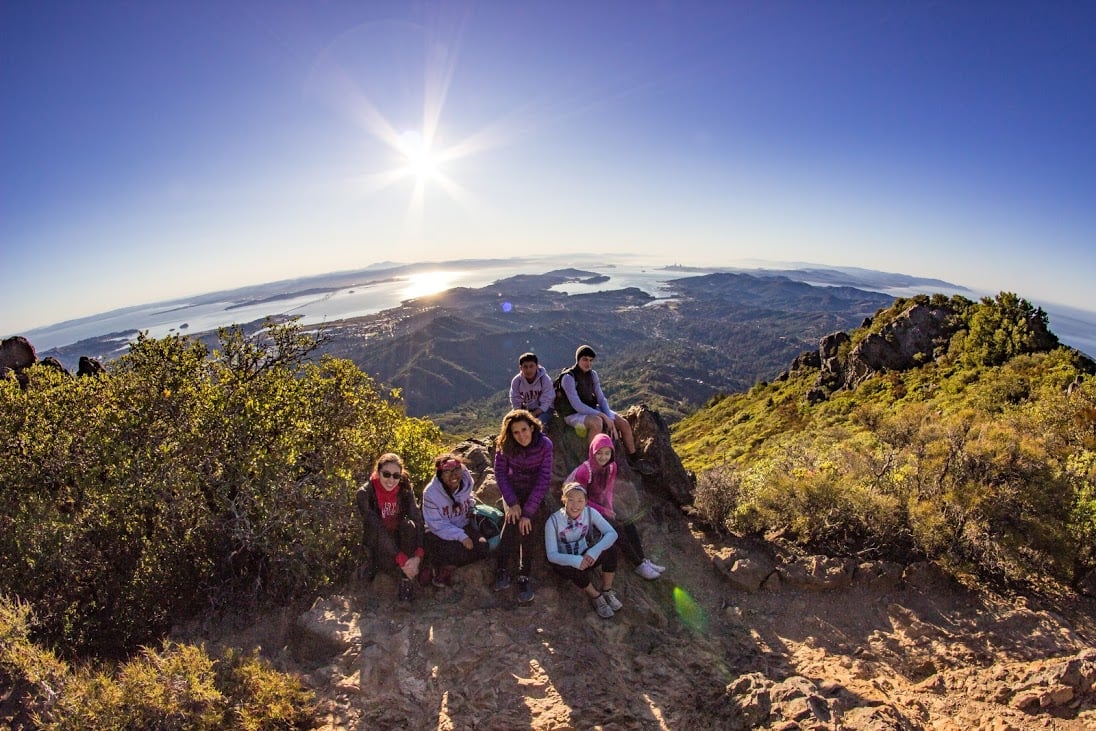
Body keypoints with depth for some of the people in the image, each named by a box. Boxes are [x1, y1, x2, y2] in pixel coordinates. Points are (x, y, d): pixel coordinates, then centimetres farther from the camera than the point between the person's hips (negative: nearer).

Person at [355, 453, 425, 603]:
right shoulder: (364, 494, -21)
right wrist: (402, 560, -36)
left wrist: (418, 556, -36)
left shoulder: (405, 490, -12)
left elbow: (418, 521, -22)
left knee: (408, 525, -30)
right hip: (378, 546, -3)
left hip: (400, 540, 3)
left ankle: (405, 580, -20)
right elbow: (378, 530, -29)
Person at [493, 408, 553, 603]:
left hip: (535, 490, -1)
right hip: (513, 488, 1)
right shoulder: (504, 445, -17)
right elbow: (500, 473, -10)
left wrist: (528, 511, -26)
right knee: (512, 519, -26)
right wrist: (512, 503, -20)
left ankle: (524, 576, -17)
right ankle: (502, 570, -15)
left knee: (525, 523, -25)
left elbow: (544, 479, -22)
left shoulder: (544, 444, -23)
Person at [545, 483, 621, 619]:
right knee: (574, 569, -37)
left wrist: (594, 551, -40)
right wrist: (575, 560, -43)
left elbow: (612, 533, -23)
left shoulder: (590, 513, -16)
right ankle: (596, 596, -9)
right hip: (565, 562, -3)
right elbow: (551, 555, -25)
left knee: (610, 546, -24)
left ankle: (607, 591, -6)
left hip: (586, 558, 3)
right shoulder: (553, 521, -23)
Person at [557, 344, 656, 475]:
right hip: (574, 415, -7)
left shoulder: (592, 374, 3)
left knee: (624, 423, -2)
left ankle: (634, 461, 16)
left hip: (593, 411, 7)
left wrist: (609, 419, -14)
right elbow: (577, 405, -26)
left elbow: (601, 398, 2)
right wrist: (603, 416, -28)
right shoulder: (568, 377, -20)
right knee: (597, 422, -39)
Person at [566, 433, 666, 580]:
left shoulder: (611, 466, -4)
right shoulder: (584, 471, -23)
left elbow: (608, 490, 8)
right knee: (617, 528, -22)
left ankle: (643, 560, -7)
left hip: (603, 506, 6)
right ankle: (639, 565, -14)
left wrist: (610, 508, -8)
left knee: (630, 524, -13)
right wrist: (603, 511, -17)